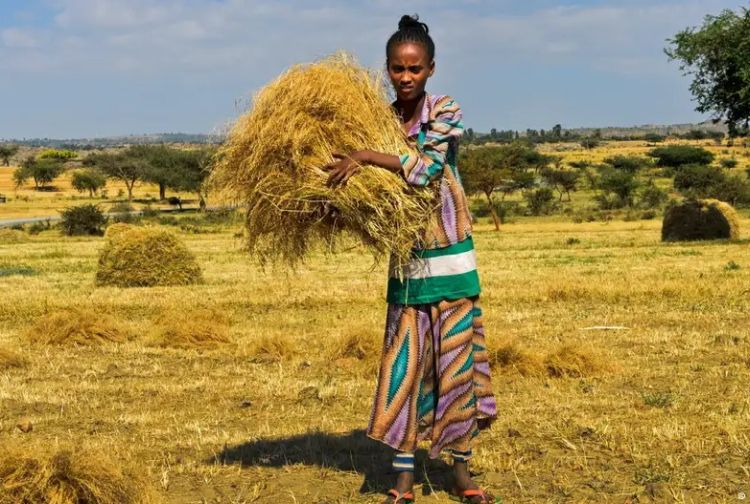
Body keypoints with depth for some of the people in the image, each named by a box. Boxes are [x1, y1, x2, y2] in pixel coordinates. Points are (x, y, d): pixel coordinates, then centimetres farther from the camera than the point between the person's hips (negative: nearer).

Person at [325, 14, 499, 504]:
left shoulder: (446, 112, -6)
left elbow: (427, 168, -22)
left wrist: (366, 157, -23)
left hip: (451, 258, -3)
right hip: (406, 261, 3)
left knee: (456, 363, 4)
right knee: (404, 367, 2)